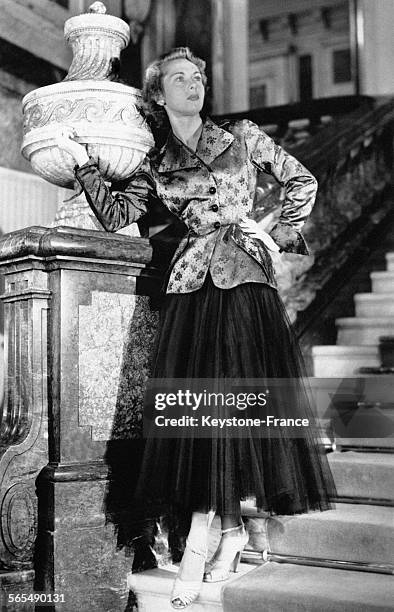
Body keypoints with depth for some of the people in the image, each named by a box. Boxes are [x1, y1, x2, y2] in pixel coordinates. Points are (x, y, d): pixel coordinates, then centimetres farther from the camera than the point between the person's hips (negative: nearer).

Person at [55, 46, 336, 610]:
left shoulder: (243, 137, 12)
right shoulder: (155, 168, 14)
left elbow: (302, 182, 18)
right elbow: (116, 217, 5)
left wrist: (280, 236, 9)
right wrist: (85, 164, 0)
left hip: (247, 279, -1)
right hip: (193, 285, 1)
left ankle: (199, 541, 2)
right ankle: (230, 530, 8)